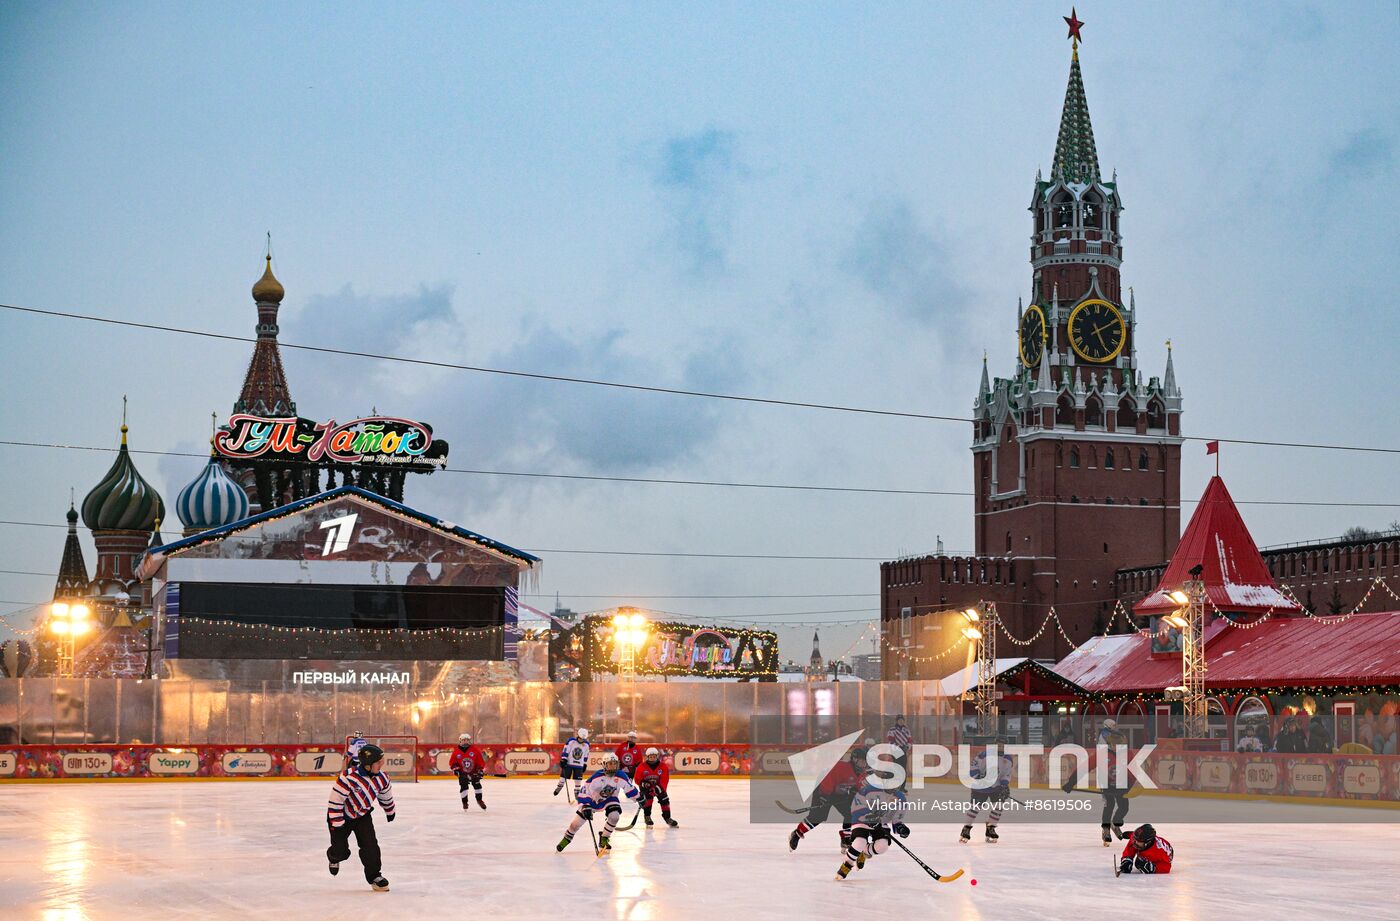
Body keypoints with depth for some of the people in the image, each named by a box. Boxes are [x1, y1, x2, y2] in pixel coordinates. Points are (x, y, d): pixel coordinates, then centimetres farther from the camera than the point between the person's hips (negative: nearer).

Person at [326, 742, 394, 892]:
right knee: (341, 851, -2)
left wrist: (390, 811, 24)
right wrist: (337, 824, -24)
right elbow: (336, 800, -27)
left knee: (370, 845, -10)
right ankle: (334, 858, 36)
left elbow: (386, 795, 9)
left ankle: (374, 876, 6)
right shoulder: (348, 777, -34)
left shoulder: (381, 778, -13)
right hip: (342, 815, -4)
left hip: (363, 815, 4)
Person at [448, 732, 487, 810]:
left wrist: (480, 769, -11)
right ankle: (464, 802, 1)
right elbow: (451, 762, 3)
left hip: (473, 772, 1)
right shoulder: (456, 752, -7)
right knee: (463, 786, -12)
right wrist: (455, 768, -13)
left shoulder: (475, 750, -9)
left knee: (477, 784, 0)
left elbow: (481, 760, -4)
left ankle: (479, 800, 19)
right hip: (462, 773, -1)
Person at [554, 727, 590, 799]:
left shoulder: (586, 745, 1)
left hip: (579, 765, 3)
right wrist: (563, 760, -16)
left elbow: (585, 755, 13)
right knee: (563, 777, 2)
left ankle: (576, 793, 15)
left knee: (578, 780, 3)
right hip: (568, 763, -3)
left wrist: (585, 764, 14)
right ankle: (558, 788, 21)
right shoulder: (571, 741, -12)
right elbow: (565, 750, -12)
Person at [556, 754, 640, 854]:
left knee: (614, 816, -24)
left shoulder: (621, 776, -20)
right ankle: (567, 838, 21)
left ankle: (604, 839, -2)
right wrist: (585, 807, -34)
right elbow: (584, 791, -28)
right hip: (592, 799, -2)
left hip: (609, 799, 2)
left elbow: (630, 789, 0)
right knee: (578, 821, -6)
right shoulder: (597, 777, -30)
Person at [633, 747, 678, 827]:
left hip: (658, 786, 2)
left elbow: (664, 780, -15)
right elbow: (637, 779, -8)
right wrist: (643, 784, -26)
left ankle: (667, 817, 3)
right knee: (647, 799, -26)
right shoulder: (642, 767, -14)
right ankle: (647, 817, -13)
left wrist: (660, 787, -31)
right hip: (646, 787, -2)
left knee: (664, 799, -10)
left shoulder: (663, 766, -12)